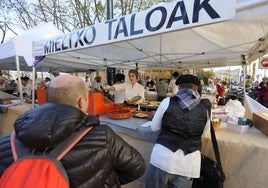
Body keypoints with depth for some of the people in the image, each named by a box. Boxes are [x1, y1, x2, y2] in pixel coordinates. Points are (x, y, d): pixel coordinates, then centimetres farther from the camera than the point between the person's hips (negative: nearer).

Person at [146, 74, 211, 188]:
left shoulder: (167, 101, -5)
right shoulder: (205, 106, -1)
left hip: (163, 156, -1)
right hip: (189, 161, 2)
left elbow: (154, 127, 7)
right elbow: (205, 132, 16)